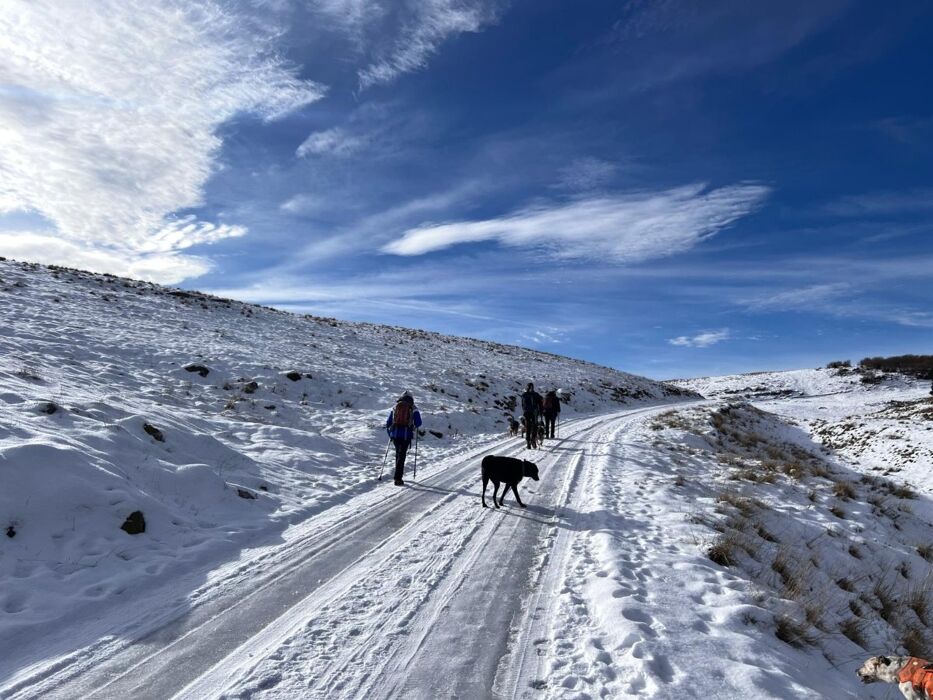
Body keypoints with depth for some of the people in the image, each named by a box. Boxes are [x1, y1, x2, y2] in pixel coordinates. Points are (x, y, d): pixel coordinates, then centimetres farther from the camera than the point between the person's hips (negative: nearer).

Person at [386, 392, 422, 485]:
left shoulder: (395, 407, 12)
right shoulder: (413, 409, 4)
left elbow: (388, 423, 12)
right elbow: (418, 423, -1)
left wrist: (390, 434, 25)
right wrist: (414, 428, 21)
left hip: (395, 434, 3)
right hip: (406, 435, -3)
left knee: (398, 453, 21)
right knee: (402, 455, 0)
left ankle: (398, 474, 27)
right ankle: (398, 479, -5)